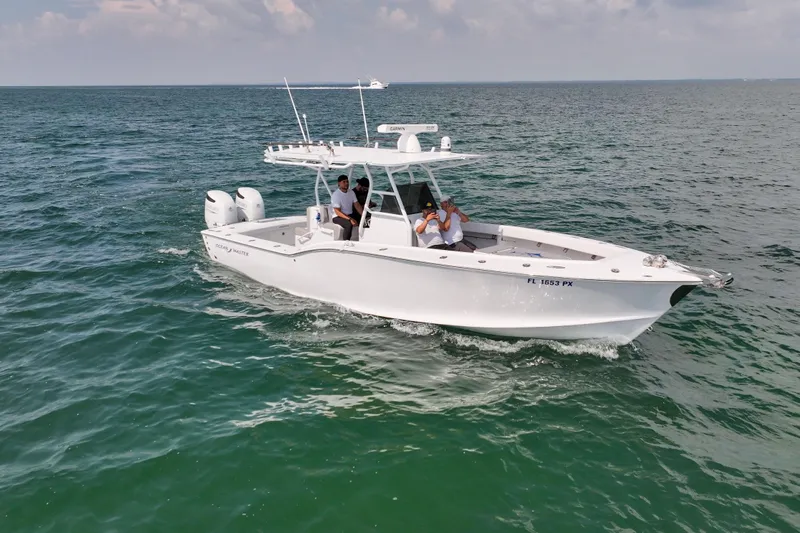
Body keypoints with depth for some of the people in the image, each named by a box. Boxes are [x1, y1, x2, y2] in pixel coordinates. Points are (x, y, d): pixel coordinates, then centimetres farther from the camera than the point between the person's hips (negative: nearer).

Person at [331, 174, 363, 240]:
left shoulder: (351, 193, 8)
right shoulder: (335, 195, -14)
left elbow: (357, 205, 5)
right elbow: (338, 212, -20)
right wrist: (350, 219, -30)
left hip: (350, 215, 7)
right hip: (338, 217, -7)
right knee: (349, 224, -36)